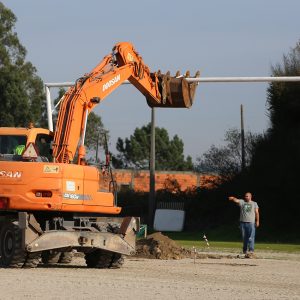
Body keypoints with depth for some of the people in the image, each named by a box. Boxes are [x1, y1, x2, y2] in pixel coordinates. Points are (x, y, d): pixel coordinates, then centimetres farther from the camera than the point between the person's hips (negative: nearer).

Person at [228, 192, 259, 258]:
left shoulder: (254, 204, 9)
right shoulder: (242, 202, 8)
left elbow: (256, 213, 6)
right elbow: (236, 200, -11)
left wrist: (257, 221, -3)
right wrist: (233, 198, -34)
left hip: (251, 223, -2)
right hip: (243, 222, 2)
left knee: (251, 238, -9)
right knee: (244, 238, 7)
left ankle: (251, 252, -13)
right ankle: (245, 251, 14)